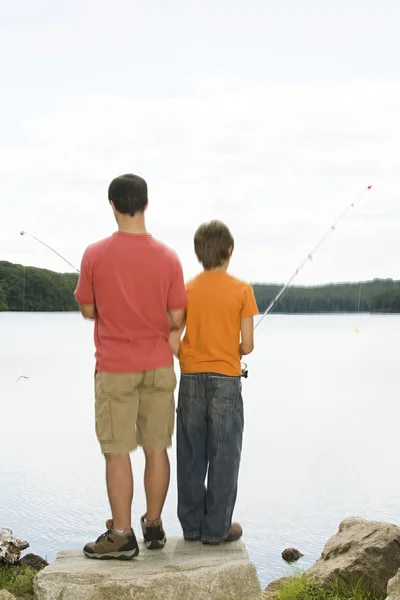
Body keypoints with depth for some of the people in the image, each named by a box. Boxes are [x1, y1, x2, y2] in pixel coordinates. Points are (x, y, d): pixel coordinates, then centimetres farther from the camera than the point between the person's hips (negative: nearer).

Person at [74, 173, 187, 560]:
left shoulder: (95, 255, -9)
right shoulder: (167, 258, -4)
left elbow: (88, 311, 1)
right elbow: (176, 319, -2)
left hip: (114, 368, -2)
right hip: (158, 367, 2)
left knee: (117, 452, 2)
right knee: (156, 448, 10)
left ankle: (121, 536, 5)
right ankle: (153, 527, 20)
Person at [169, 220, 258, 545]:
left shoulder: (186, 290, 2)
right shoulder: (242, 290, -5)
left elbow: (173, 341, -2)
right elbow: (247, 345, -6)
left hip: (191, 380, 3)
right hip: (226, 381, -3)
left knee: (191, 456, 10)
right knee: (223, 456, 4)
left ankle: (192, 524, 17)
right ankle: (217, 528, 6)